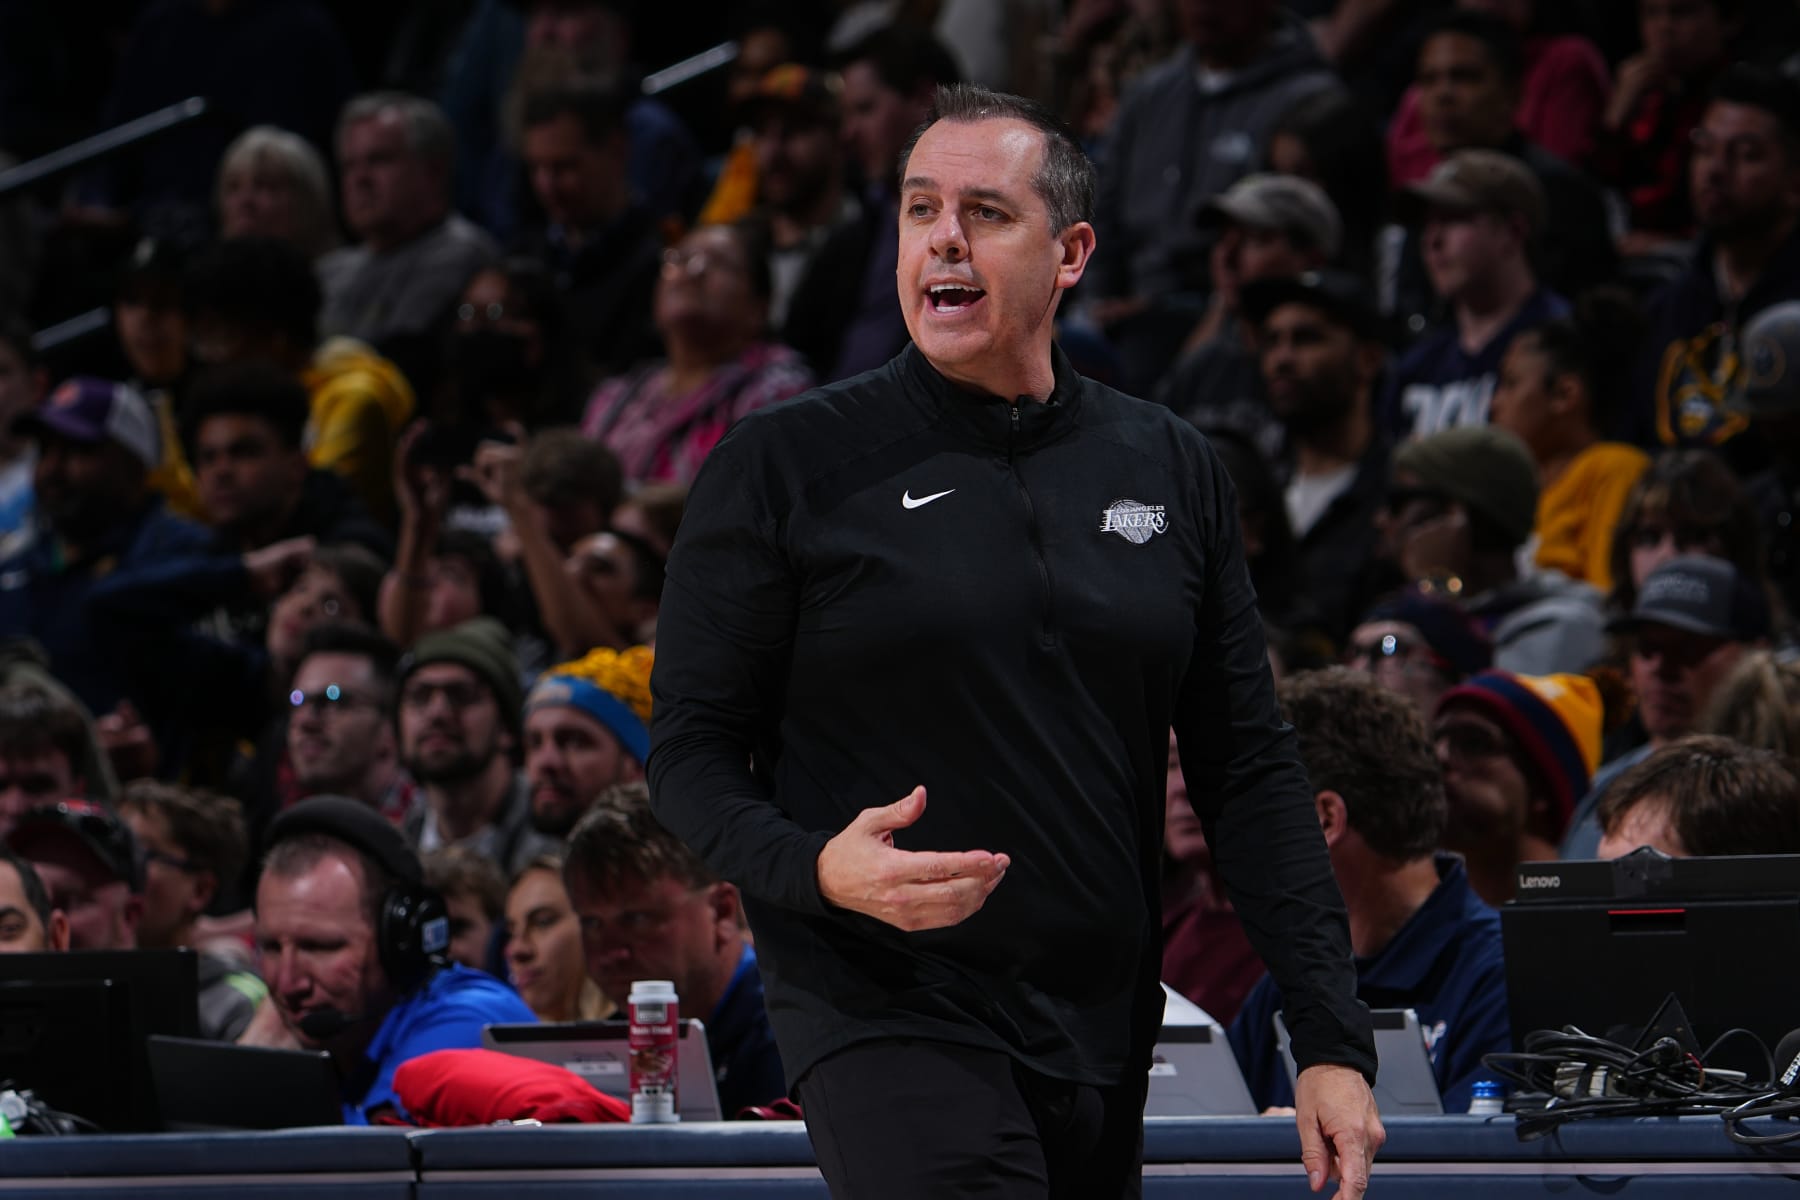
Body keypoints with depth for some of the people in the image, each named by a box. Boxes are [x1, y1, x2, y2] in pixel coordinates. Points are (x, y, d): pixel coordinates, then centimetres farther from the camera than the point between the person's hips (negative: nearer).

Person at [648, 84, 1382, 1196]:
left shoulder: (1172, 470, 9)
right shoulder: (783, 467, -2)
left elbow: (1250, 770, 10)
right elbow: (693, 751, -1)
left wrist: (1333, 1042, 3)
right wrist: (817, 868, -22)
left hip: (1104, 1033, 5)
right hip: (888, 1012, -5)